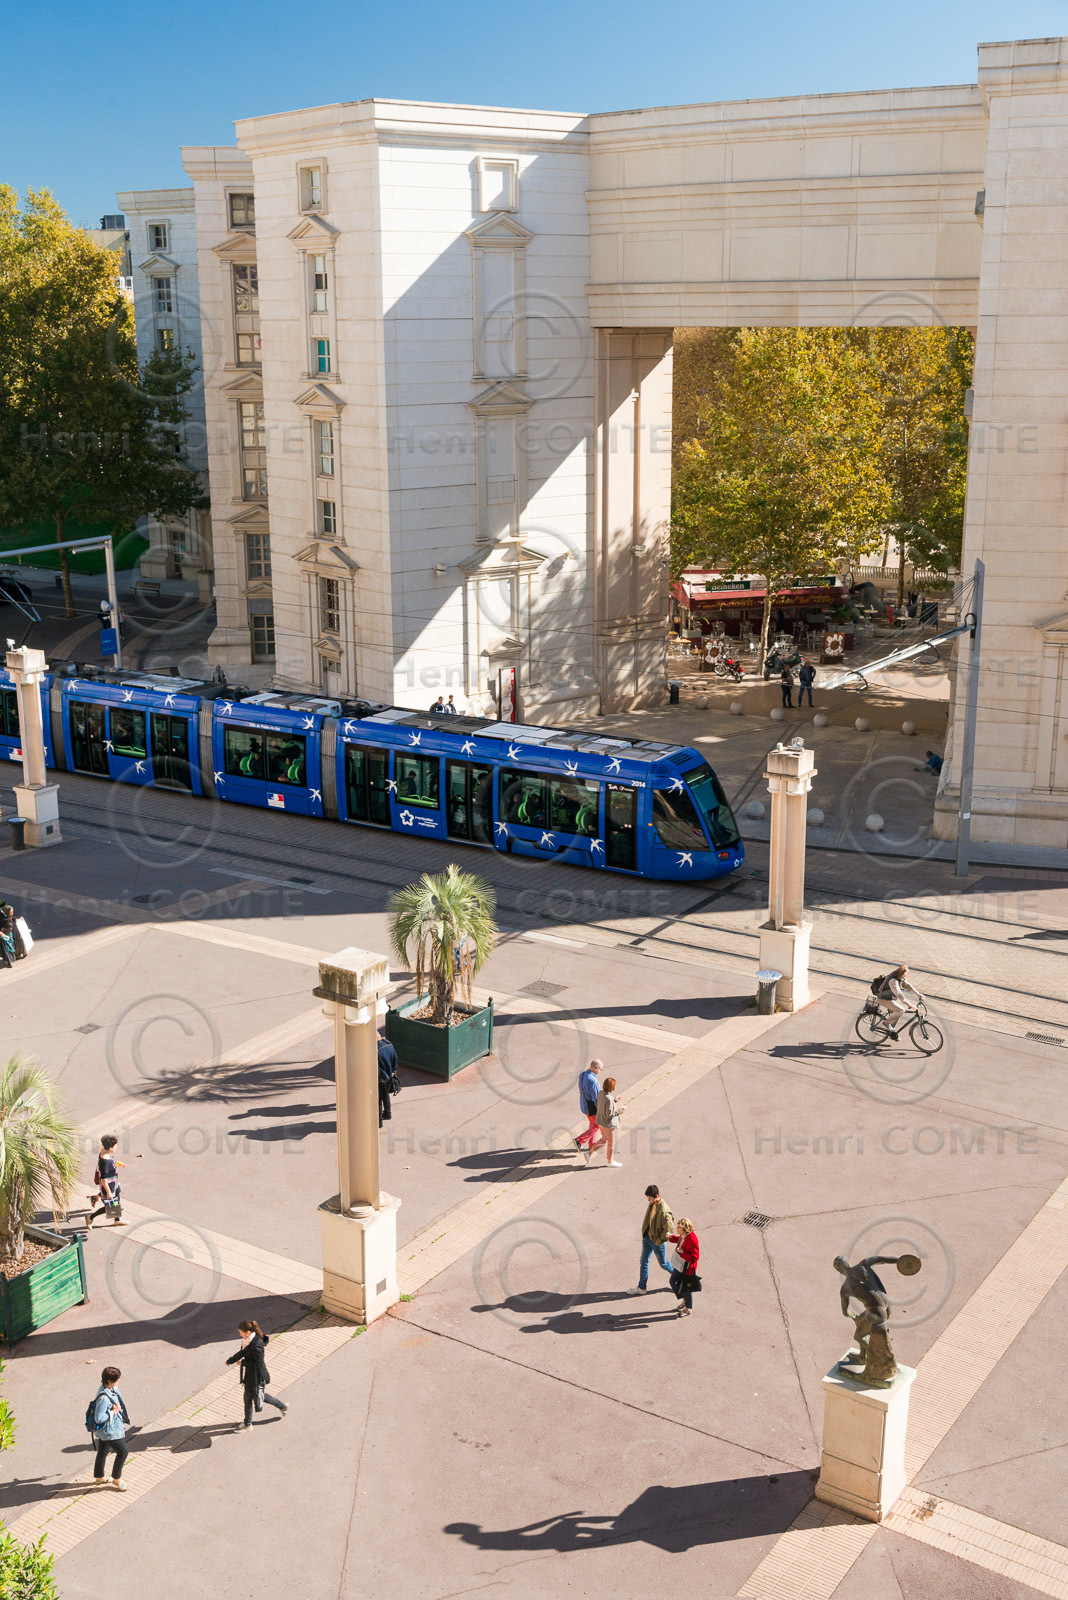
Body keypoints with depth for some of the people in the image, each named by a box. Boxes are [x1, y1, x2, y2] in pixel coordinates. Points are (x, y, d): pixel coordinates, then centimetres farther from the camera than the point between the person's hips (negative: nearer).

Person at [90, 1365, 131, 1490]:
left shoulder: (110, 1390, -3)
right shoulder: (103, 1398, -33)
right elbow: (98, 1418, -31)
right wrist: (113, 1412, -24)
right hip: (110, 1432, -9)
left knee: (102, 1452, 24)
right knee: (123, 1451, 3)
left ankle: (99, 1477, 43)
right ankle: (116, 1479, 19)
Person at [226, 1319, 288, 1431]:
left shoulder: (256, 1346, -34)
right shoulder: (248, 1339, -4)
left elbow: (260, 1364, -26)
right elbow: (242, 1352, 14)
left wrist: (262, 1382, -21)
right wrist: (230, 1360, 26)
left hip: (254, 1375, -9)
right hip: (248, 1373, 9)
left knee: (248, 1398, 12)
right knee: (258, 1394, 26)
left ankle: (247, 1424, 35)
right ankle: (282, 1406, 42)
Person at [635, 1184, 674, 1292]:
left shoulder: (663, 1210, -30)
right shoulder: (651, 1204, -4)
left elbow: (669, 1228, -25)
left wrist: (659, 1241, -17)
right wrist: (644, 1234, 12)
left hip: (657, 1241, -8)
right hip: (647, 1238, 8)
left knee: (663, 1264, 12)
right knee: (643, 1262, 13)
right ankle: (642, 1287, 25)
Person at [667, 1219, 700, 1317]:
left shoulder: (692, 1239, -32)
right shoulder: (683, 1235, -7)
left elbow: (695, 1257, -29)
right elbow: (679, 1240, 18)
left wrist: (682, 1253, -34)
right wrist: (671, 1237, -2)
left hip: (687, 1269, -9)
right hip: (679, 1265, 9)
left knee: (686, 1288, 9)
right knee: (673, 1281, 23)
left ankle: (688, 1309, 33)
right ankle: (684, 1300, 45)